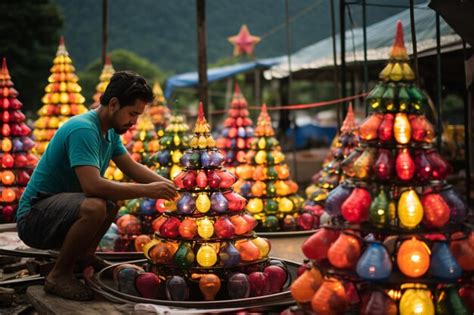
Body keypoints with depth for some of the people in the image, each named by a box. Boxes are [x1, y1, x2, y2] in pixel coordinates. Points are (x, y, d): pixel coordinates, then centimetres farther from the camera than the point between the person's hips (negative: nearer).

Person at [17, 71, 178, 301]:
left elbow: (132, 168, 12)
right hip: (33, 217, -10)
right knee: (94, 207, -33)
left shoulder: (110, 132, 6)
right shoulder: (83, 129, -23)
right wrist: (147, 190, -28)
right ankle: (59, 275, -13)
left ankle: (84, 256, 16)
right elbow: (92, 185, -33)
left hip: (58, 209, 10)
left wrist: (166, 184, -5)